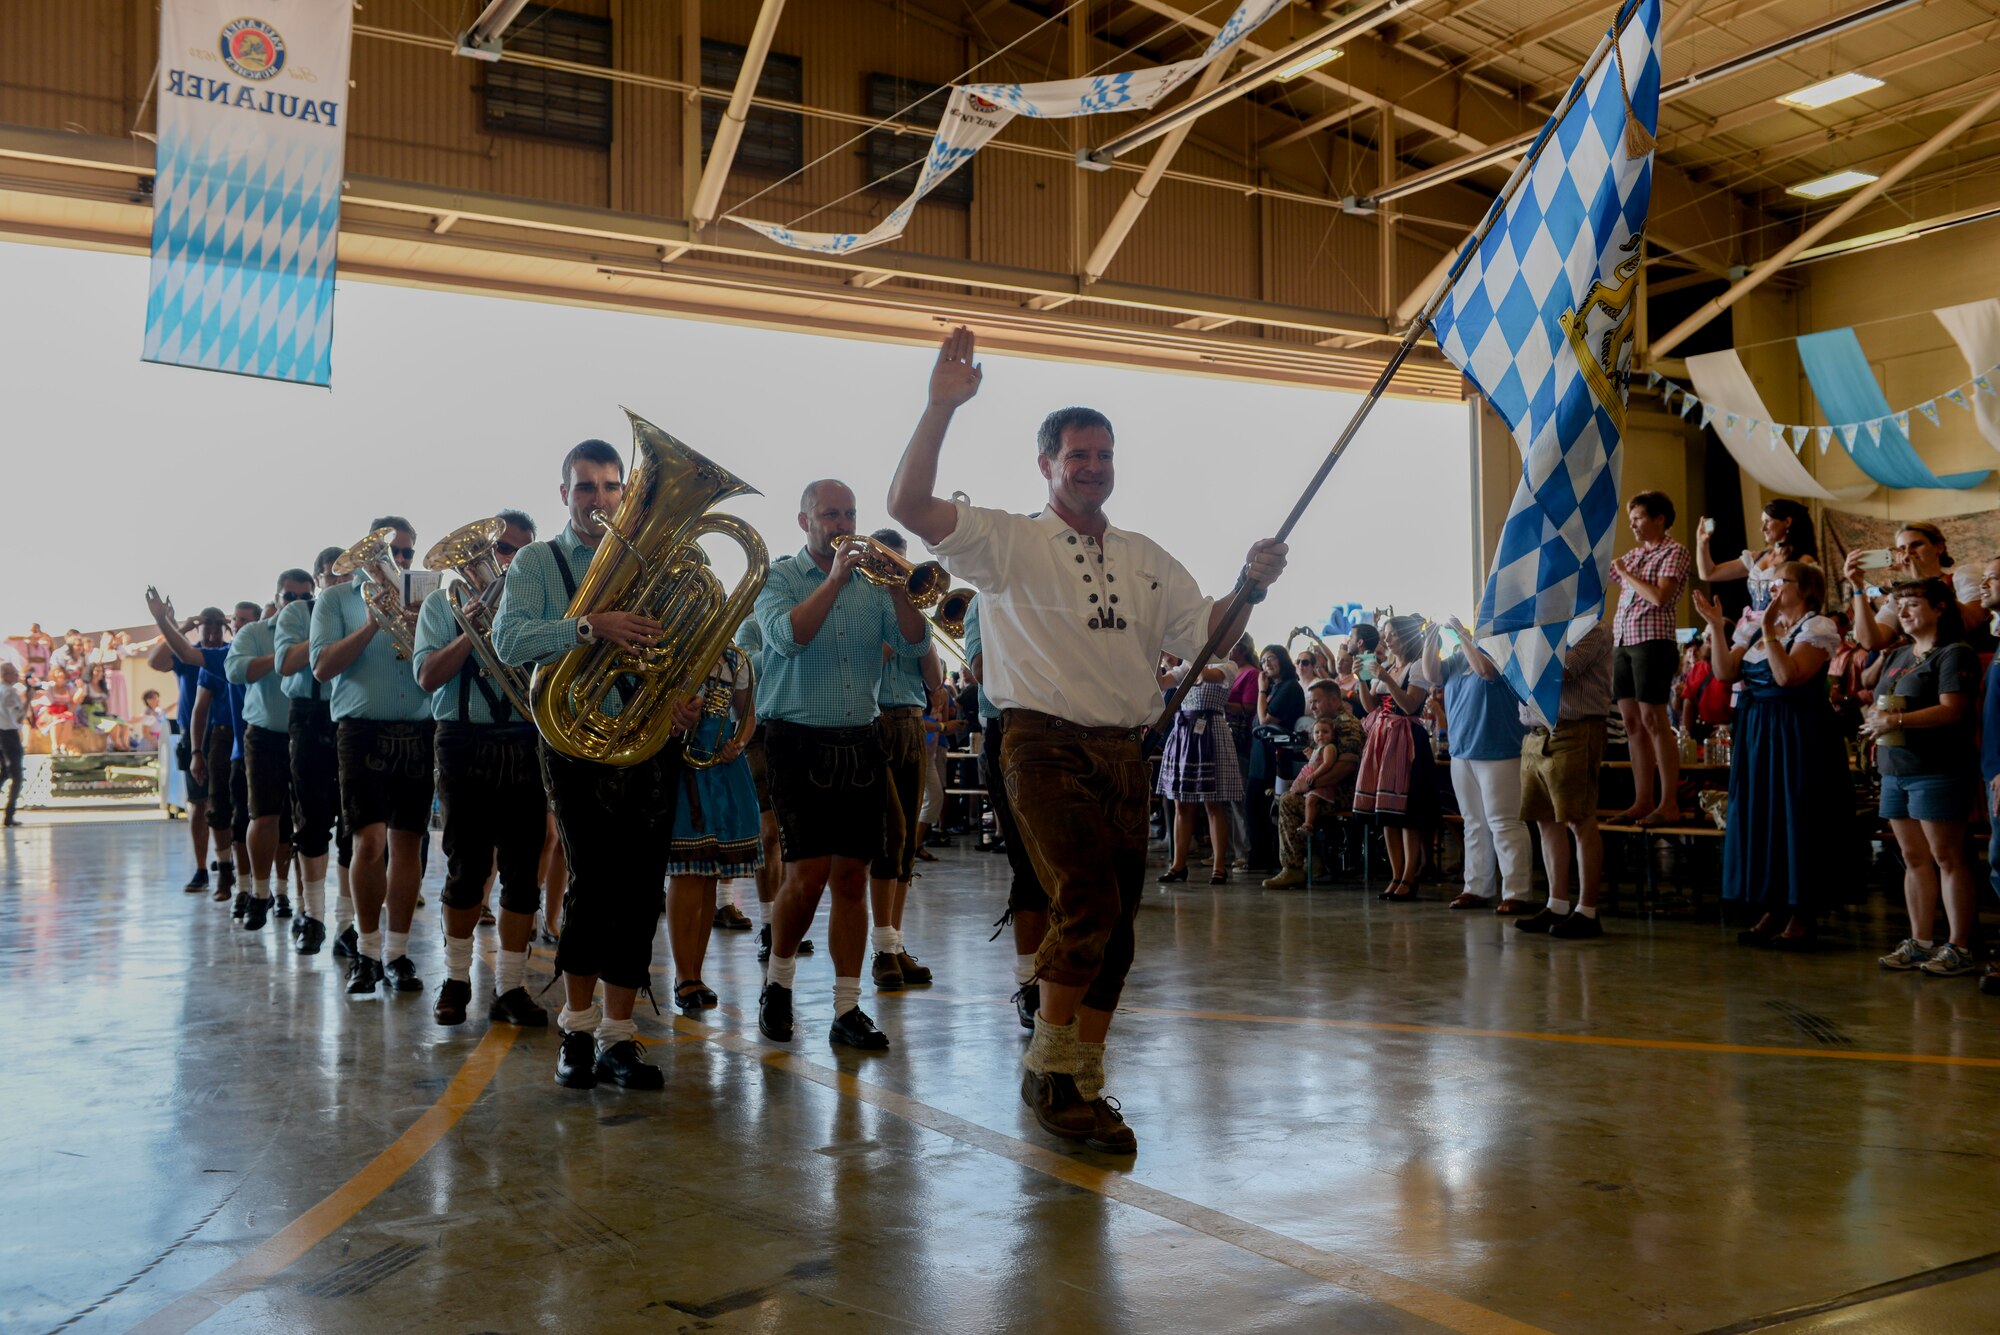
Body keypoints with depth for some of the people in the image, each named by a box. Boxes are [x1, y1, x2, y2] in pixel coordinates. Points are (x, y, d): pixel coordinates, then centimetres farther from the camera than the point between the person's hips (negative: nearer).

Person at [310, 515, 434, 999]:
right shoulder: (337, 598, 9)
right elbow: (323, 666, -4)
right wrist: (372, 625, -14)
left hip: (419, 732, 3)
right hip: (363, 730, -3)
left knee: (407, 843, 3)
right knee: (370, 841, -12)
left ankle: (397, 953, 11)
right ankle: (367, 952, 3)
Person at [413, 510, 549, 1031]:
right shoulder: (445, 602, 9)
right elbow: (428, 675, -5)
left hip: (526, 746, 2)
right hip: (465, 742, -2)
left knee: (523, 873, 0)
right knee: (467, 869, 2)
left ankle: (509, 986, 7)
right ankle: (456, 979, 19)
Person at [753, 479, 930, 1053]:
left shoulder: (872, 584, 11)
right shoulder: (779, 578, 2)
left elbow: (915, 646, -1)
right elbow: (786, 636, -18)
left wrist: (898, 588, -15)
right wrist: (835, 580, -19)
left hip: (859, 744, 4)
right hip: (799, 742, -3)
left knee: (851, 878, 2)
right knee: (808, 874, -10)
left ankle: (847, 1010, 7)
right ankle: (778, 981, 16)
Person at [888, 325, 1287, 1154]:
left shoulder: (1146, 558, 17)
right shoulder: (1010, 543, 0)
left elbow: (1206, 638, 18)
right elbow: (908, 504, -14)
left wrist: (1251, 588, 0)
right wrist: (942, 405, -20)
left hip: (1125, 752, 6)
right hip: (1045, 745, -6)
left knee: (1116, 924, 7)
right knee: (1088, 902, -21)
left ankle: (1083, 1084, 20)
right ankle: (1046, 1070, -4)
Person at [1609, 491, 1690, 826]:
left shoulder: (1673, 552, -2)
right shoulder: (1633, 555, 18)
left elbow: (1659, 597, -15)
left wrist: (1626, 573, -6)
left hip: (1652, 641, -7)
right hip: (1624, 642, 7)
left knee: (1653, 720, -9)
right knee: (1632, 722, 6)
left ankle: (1669, 804, -5)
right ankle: (1642, 801, 10)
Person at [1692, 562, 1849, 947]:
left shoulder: (1818, 627, -7)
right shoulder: (1755, 627, 13)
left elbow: (1788, 675, -20)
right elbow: (1725, 673, 3)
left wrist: (1769, 630, -22)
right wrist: (1716, 626, -3)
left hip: (1797, 737, -7)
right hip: (1755, 731, 7)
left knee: (1796, 818, -3)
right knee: (1759, 817, 7)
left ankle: (1801, 915, 6)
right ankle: (1772, 908, 16)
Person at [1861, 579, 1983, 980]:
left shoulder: (1955, 654, -6)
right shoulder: (1898, 657, 19)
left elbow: (1952, 710, -17)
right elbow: (1883, 706, 26)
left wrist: (1897, 721, -22)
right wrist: (1875, 720, 3)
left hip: (1938, 771, -8)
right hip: (1896, 770, 8)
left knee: (1947, 857, -6)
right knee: (1913, 858, 9)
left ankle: (1960, 947, -3)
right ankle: (1920, 943, 14)